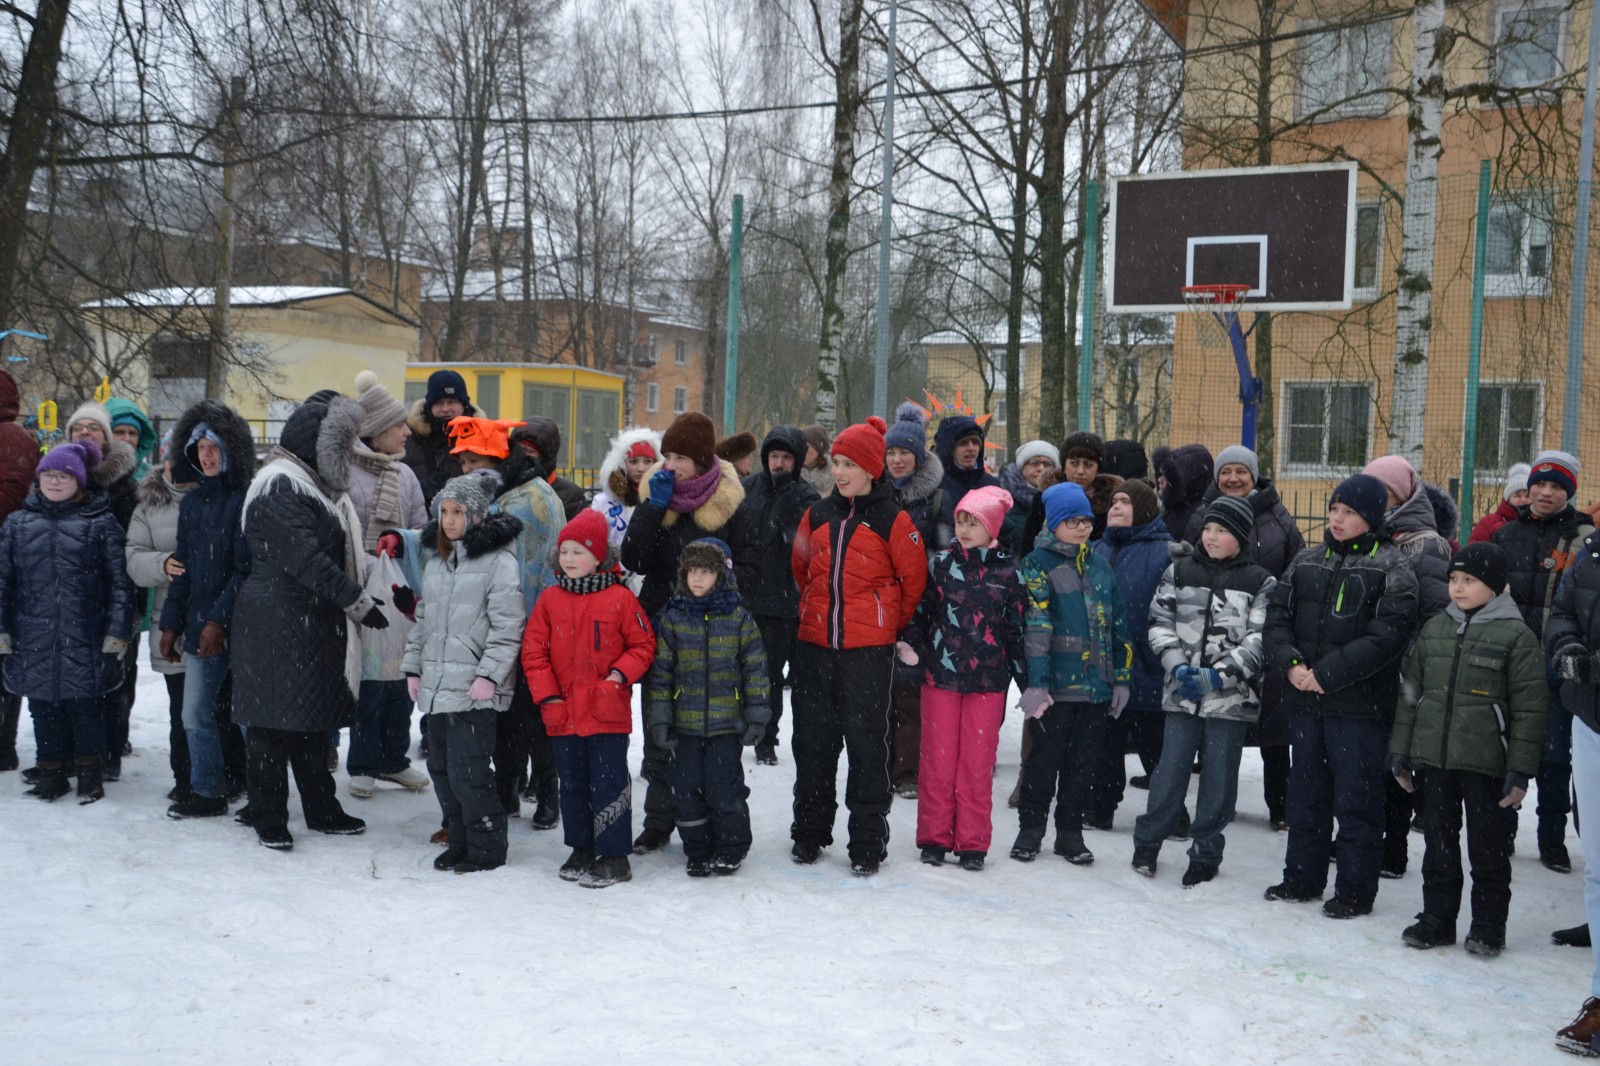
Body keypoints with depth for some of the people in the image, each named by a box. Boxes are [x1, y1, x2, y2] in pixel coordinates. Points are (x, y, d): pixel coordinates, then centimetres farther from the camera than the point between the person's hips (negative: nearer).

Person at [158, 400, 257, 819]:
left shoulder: (245, 500, -8)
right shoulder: (192, 503, 13)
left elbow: (245, 568, -13)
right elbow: (183, 567, 16)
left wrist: (220, 618, -17)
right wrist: (171, 623, 12)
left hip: (238, 626, -6)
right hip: (199, 625, 7)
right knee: (197, 715, 9)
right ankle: (206, 790, 21)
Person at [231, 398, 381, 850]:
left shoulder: (314, 485, 17)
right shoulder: (280, 487, -15)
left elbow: (340, 552, 17)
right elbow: (307, 560, -21)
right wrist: (360, 602, -18)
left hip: (314, 622, 10)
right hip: (276, 622, -9)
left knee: (312, 719, 15)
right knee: (274, 721, -1)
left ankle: (322, 809, 23)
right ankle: (268, 818, 8)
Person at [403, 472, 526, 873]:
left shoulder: (499, 561, -9)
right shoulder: (436, 562, 16)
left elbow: (508, 626, -13)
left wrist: (489, 674, -17)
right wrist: (413, 668, 17)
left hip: (474, 690, -8)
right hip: (436, 685, 8)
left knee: (468, 771, -8)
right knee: (440, 767, 13)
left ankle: (487, 847, 6)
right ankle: (460, 840, 27)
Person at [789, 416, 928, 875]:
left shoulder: (892, 520, -5)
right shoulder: (817, 515, 9)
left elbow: (913, 579, 2)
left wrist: (890, 625, 10)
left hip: (868, 649, -4)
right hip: (814, 645, 5)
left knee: (865, 742, 0)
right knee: (812, 738, 10)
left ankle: (867, 842, 9)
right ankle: (809, 832, 24)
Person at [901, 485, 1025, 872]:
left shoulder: (1007, 571, 0)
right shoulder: (942, 562, 3)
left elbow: (1017, 629, 3)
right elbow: (922, 610, 9)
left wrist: (1027, 680, 2)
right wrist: (911, 646, -6)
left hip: (987, 680, -1)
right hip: (940, 675, 1)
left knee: (977, 763, 5)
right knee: (938, 759, 6)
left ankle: (972, 843, 15)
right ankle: (935, 838, 17)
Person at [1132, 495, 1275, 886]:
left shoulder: (1260, 582, -2)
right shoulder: (1180, 571, 5)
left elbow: (1260, 640, -6)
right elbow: (1160, 622, 5)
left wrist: (1218, 675, -15)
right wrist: (1178, 667, -9)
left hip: (1231, 694, -1)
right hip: (1182, 692, 2)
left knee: (1219, 777, 5)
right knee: (1170, 769, 5)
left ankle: (1205, 854, 18)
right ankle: (1147, 841, 21)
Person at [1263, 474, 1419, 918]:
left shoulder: (1392, 567, -7)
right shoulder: (1308, 560, 10)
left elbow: (1386, 636, -16)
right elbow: (1278, 614, 8)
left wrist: (1326, 673, -19)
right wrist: (1290, 663, -10)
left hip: (1360, 704, -6)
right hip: (1305, 699, 6)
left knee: (1356, 798, 1)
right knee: (1306, 790, 15)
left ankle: (1356, 890, 13)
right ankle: (1302, 877, 28)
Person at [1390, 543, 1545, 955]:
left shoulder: (1516, 636, -7)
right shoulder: (1434, 629, 8)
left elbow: (1529, 709, -8)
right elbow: (1411, 692, 13)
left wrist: (1520, 769, -11)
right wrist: (1400, 751, 9)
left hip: (1485, 762, -5)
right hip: (1435, 758, 5)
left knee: (1488, 844, 6)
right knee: (1438, 840, 12)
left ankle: (1489, 924, 18)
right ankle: (1437, 917, 22)